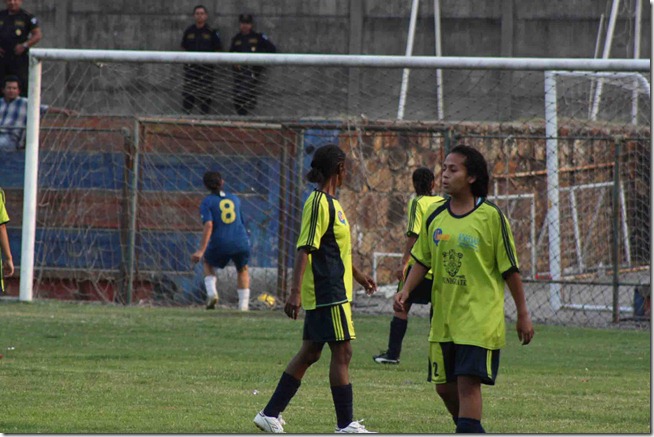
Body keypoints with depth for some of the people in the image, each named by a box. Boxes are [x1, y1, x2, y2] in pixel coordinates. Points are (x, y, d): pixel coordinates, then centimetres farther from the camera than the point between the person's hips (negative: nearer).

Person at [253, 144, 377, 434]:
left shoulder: (330, 202, 15)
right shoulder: (319, 203, -15)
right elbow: (305, 249, -22)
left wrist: (358, 275, 39)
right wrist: (296, 292, -27)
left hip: (332, 292, 10)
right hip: (328, 293, -10)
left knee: (309, 353, 11)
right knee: (342, 352, -6)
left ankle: (270, 414, 13)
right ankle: (345, 425, -2)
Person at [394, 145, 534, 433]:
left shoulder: (491, 217, -8)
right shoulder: (435, 216, 5)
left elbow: (509, 269, -4)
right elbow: (422, 260, 14)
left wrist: (523, 314, -2)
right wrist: (406, 290, -2)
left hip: (480, 317, -6)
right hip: (444, 318, 6)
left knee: (468, 382, -14)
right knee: (444, 387, 9)